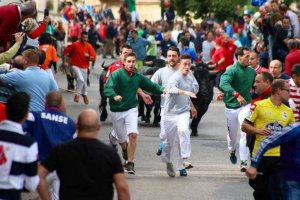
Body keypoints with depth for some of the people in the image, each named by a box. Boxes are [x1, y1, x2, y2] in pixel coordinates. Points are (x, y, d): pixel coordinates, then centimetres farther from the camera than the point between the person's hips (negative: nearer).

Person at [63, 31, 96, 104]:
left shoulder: (89, 46, -5)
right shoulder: (75, 44, -12)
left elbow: (93, 58, -5)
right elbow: (66, 51, -2)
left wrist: (88, 56, -25)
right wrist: (64, 61, -2)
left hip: (84, 67, 4)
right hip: (76, 66, -4)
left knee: (84, 81, 14)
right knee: (80, 79, -21)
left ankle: (85, 95, 38)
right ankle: (77, 94, -1)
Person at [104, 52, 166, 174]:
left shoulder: (138, 77, 2)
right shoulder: (117, 74, -12)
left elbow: (151, 86, 11)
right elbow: (107, 89, -24)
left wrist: (162, 90, -8)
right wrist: (114, 96, -44)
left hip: (131, 109, 2)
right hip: (116, 111, -2)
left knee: (133, 134, -18)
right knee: (122, 140, 9)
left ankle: (130, 163, -7)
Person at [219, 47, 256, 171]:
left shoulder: (251, 71, 4)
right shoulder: (232, 70, -15)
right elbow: (223, 83, -33)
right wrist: (237, 95, -43)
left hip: (245, 106, 2)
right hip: (231, 106, -2)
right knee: (232, 133, 12)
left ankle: (244, 161, -18)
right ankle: (232, 150, 47)